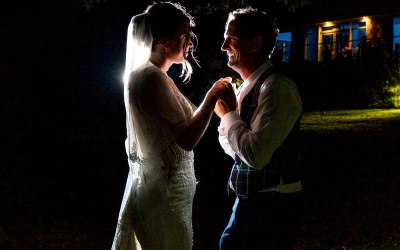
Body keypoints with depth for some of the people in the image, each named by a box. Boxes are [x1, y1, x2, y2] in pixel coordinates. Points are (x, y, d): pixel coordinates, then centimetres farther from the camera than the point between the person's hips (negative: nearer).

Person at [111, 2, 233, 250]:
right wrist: (213, 96, -13)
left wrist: (212, 97, 7)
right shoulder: (151, 78, -19)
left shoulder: (152, 75, 12)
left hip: (160, 185, 10)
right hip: (163, 191, -10)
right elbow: (187, 139, -22)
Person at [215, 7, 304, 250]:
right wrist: (227, 113, -4)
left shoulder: (277, 88, -20)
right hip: (247, 201, 8)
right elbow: (233, 148, 14)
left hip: (272, 208, -8)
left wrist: (228, 114, -15)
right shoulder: (247, 87, 7)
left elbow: (255, 155, -28)